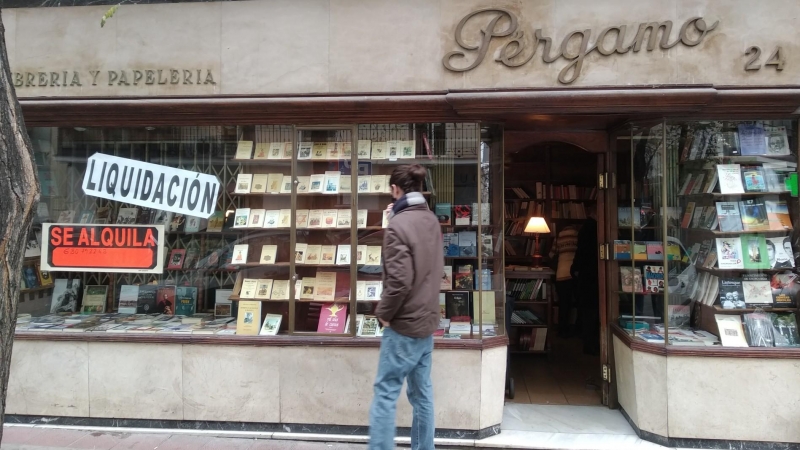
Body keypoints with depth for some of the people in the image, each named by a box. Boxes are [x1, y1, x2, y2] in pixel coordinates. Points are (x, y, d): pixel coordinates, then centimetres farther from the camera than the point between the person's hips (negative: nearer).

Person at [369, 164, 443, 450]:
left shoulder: (397, 226, -19)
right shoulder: (431, 220, 6)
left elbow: (399, 281, -24)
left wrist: (383, 313, -8)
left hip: (404, 324, -8)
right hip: (428, 320, 8)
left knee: (385, 393, 0)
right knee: (422, 392, 15)